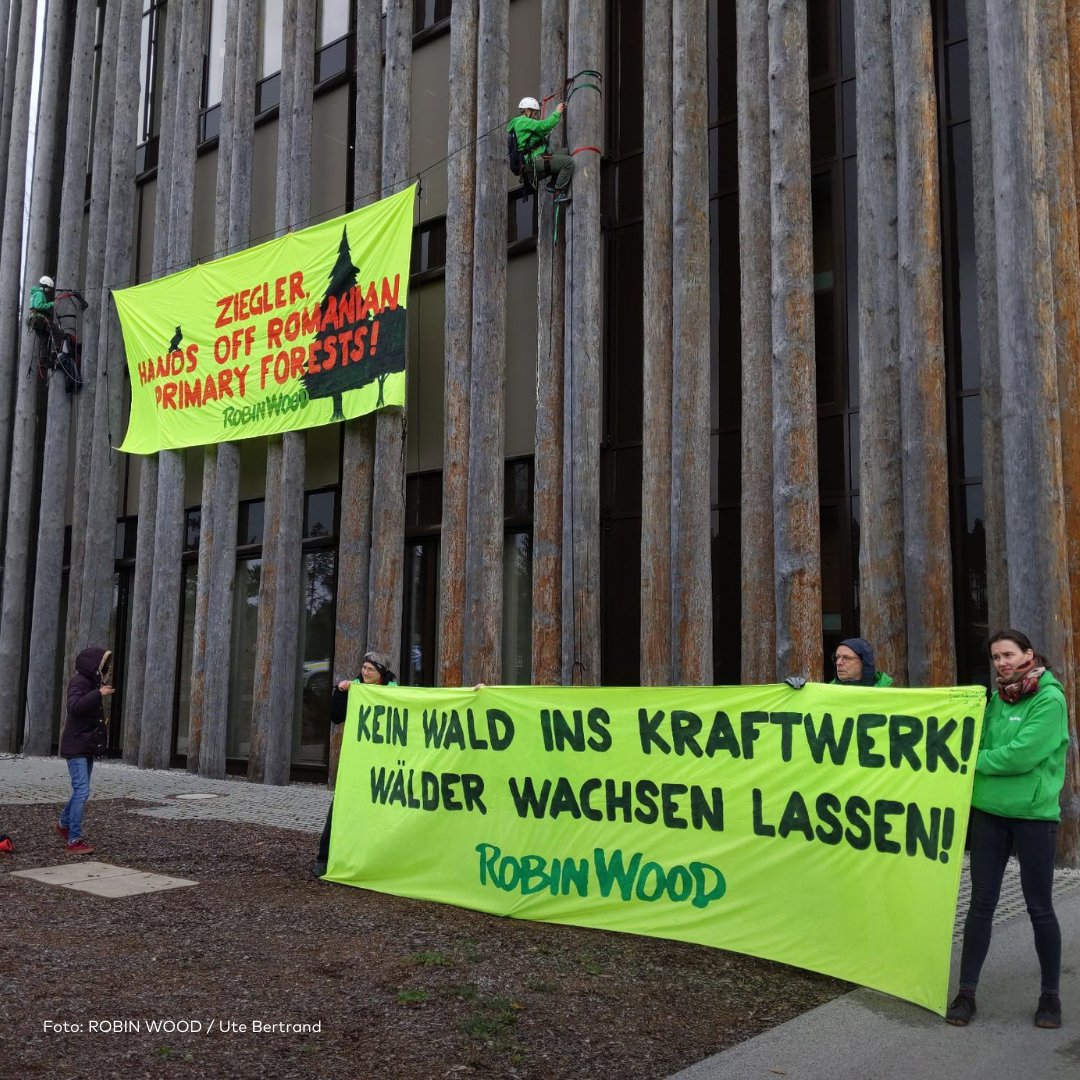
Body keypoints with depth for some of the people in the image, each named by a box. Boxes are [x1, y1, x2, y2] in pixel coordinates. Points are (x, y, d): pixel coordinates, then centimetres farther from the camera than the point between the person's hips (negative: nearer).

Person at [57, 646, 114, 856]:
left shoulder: (93, 683, 15)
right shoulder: (79, 681, -14)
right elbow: (74, 706, -31)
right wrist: (99, 694, -34)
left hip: (88, 747, 10)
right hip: (76, 747, -10)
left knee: (81, 790, 20)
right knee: (82, 791, -13)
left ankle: (64, 823, 40)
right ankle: (74, 840, -10)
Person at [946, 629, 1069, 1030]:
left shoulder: (1050, 699, -10)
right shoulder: (998, 698, 9)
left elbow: (1022, 755, -19)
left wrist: (973, 760, -9)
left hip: (1034, 813, -5)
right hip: (989, 811, 5)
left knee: (1039, 907, 7)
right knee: (981, 903, 7)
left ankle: (1050, 995, 22)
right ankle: (966, 992, 14)